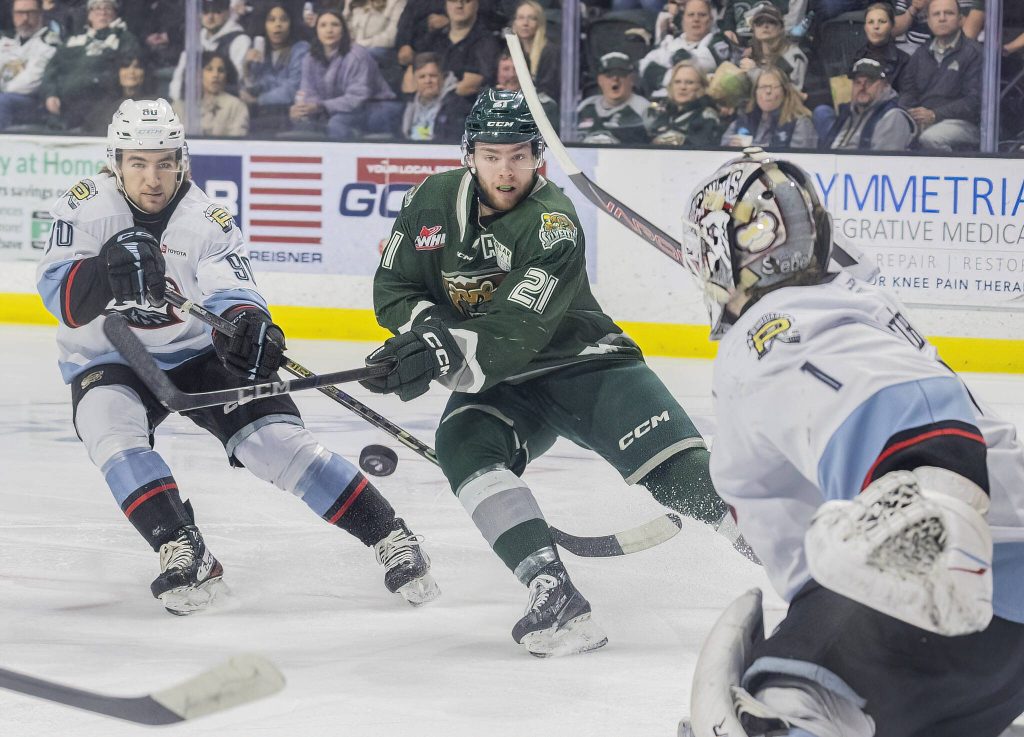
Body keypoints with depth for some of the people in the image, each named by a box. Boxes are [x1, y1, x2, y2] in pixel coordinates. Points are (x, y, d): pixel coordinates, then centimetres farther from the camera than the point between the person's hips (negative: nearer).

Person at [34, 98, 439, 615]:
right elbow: (60, 296, -26)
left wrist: (247, 323, -51)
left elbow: (231, 294, -26)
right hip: (106, 365, 0)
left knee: (278, 439, -15)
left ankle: (389, 538, -10)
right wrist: (109, 268, -47)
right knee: (113, 431, -32)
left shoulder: (207, 220, -13)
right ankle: (183, 553, -34)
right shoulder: (85, 207, -14)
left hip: (198, 356, 0)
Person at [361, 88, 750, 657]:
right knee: (463, 445, -29)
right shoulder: (432, 202, -3)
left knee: (681, 468, -23)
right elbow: (393, 290, 5)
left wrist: (448, 355, -46)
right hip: (496, 381, 4)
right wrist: (428, 326, -17)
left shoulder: (553, 222, -20)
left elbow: (515, 334, -29)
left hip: (584, 361, -4)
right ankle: (552, 593, -37)